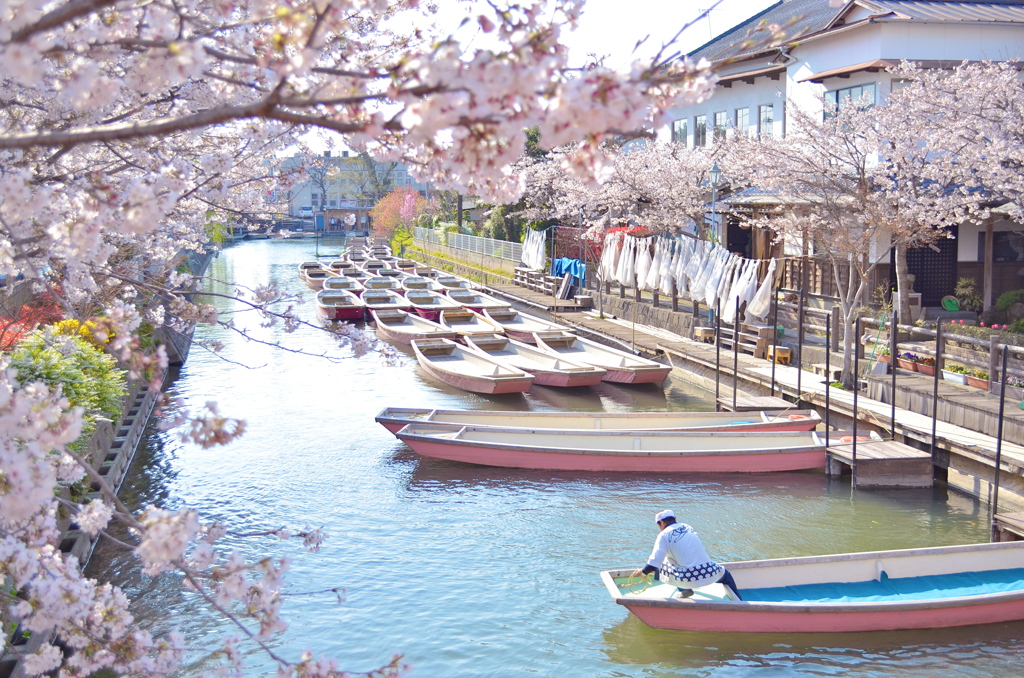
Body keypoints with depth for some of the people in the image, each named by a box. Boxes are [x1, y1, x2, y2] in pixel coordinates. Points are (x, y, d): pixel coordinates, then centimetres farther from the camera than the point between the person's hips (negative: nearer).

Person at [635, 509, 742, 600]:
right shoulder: (686, 526, 13)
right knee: (726, 575, 35)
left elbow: (654, 563, -8)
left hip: (687, 579, -5)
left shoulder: (664, 535, -2)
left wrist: (643, 572, 9)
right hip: (709, 573, 5)